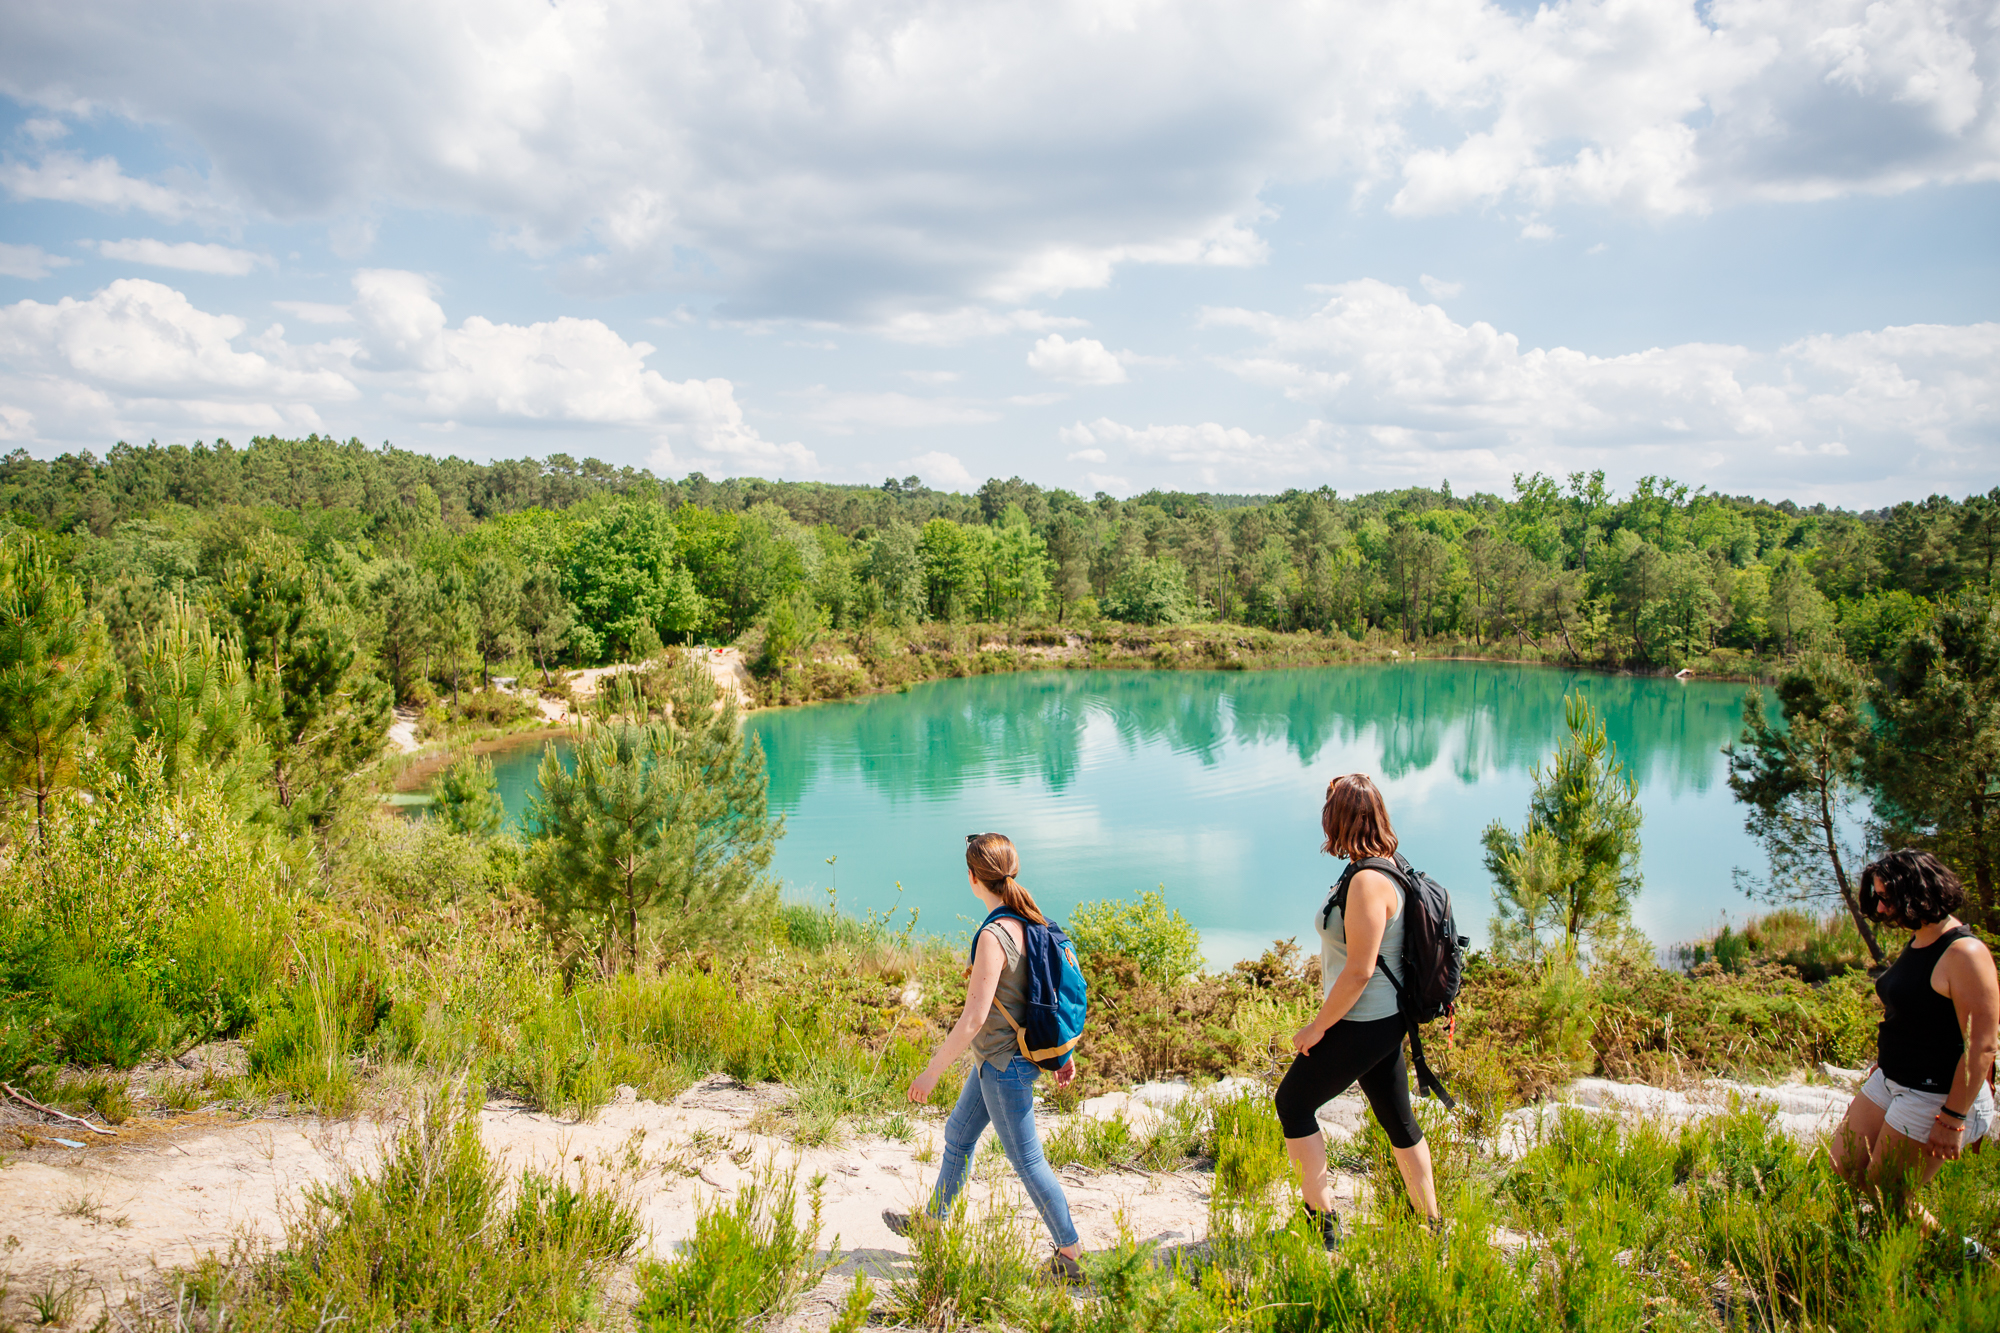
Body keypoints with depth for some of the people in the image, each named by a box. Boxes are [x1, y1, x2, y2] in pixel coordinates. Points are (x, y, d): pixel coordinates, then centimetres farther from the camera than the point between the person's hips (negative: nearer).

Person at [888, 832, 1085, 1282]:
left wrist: (931, 1073, -15)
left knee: (1027, 1161, 5)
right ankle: (933, 1221, 42)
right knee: (957, 1135, 24)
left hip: (1005, 1066, -9)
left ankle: (1070, 1256, 17)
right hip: (997, 1060, 9)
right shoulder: (1034, 921, -1)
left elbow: (973, 1018, -25)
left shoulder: (994, 936, -27)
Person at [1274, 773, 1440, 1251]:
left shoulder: (1368, 882, -25)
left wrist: (1316, 1027, -15)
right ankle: (1432, 1224, 31)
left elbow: (1358, 971, -26)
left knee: (1294, 1103, 6)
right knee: (1397, 1117, 19)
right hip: (1388, 1019, 9)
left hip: (1360, 1025, -9)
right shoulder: (1389, 869, 5)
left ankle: (1323, 1219, 13)